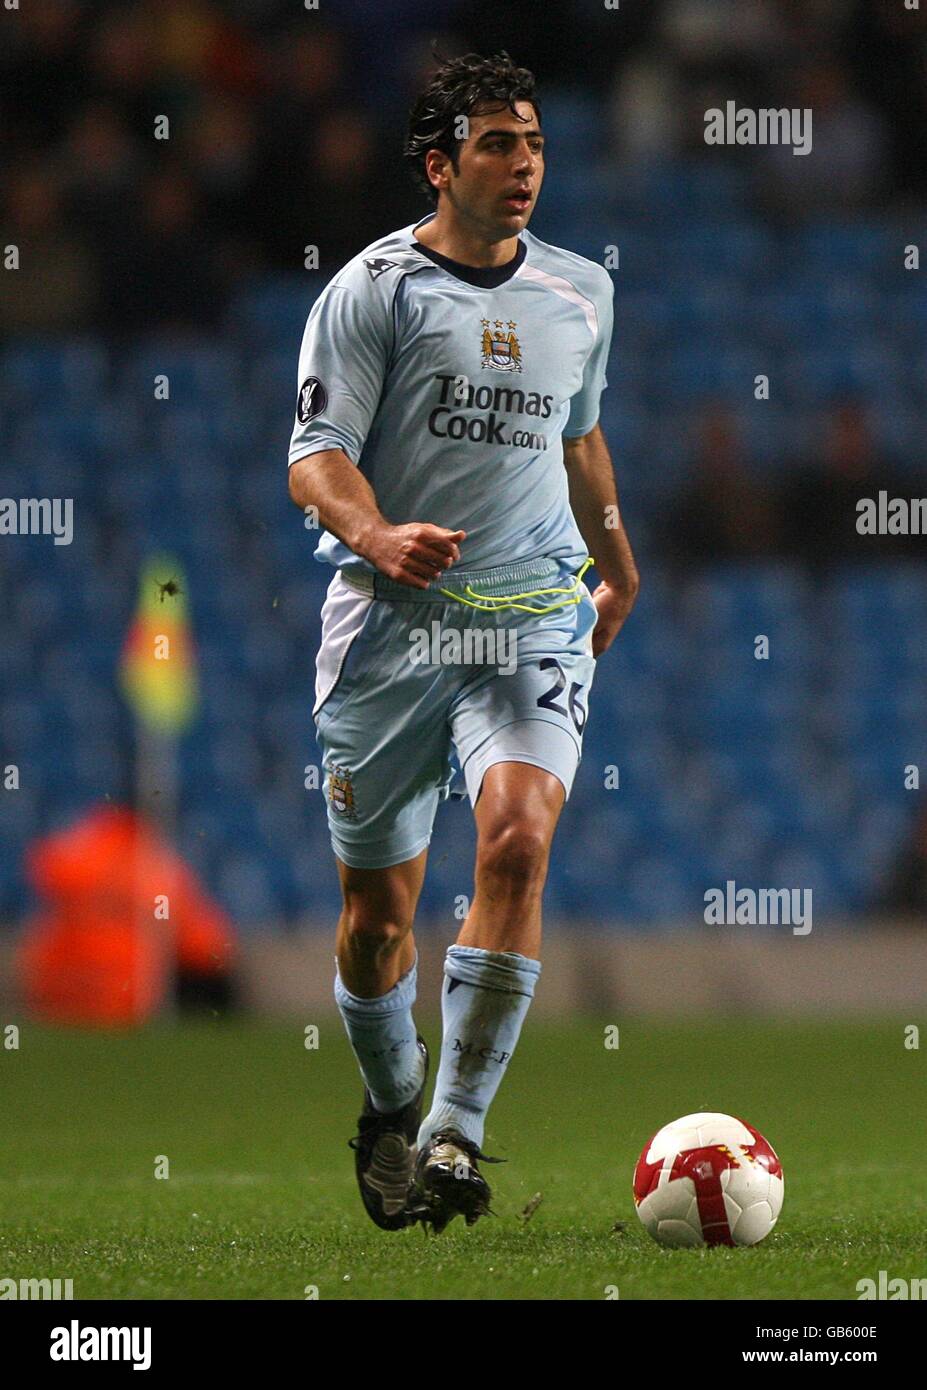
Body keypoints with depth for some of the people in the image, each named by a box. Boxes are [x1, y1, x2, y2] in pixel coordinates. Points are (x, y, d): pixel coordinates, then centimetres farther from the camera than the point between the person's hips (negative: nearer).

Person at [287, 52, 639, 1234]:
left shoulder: (579, 294, 13)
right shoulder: (373, 287, -3)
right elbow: (314, 458, -10)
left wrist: (617, 561, 40)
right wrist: (375, 536, -29)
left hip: (533, 619, 2)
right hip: (390, 625, -2)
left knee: (516, 841, -22)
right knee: (378, 902, 3)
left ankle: (455, 1134, -19)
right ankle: (390, 1108, 31)